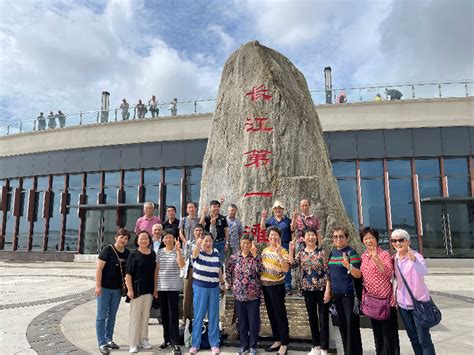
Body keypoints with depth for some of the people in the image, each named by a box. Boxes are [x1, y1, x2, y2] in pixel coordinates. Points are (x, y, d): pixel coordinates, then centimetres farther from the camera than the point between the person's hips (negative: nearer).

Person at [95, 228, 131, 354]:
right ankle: (102, 343, 11)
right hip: (105, 288, -5)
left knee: (112, 315, 16)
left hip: (118, 288, 5)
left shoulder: (127, 253, 2)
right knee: (102, 315, 3)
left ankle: (109, 339, 28)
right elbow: (99, 268, -14)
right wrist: (98, 286, -17)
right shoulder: (108, 250, -13)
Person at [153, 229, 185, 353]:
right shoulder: (159, 252, 7)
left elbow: (181, 265, -19)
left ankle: (175, 342, 3)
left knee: (173, 314, -4)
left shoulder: (178, 251, -2)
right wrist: (155, 287, 7)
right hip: (161, 287, 4)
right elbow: (156, 270, 8)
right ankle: (167, 339, 25)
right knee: (164, 314, 12)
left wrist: (178, 250, -24)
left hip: (173, 287, -4)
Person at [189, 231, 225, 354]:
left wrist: (222, 282, 18)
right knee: (198, 315, 3)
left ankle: (214, 344, 20)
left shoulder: (216, 252, 4)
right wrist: (198, 245, -57)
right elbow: (195, 253, -36)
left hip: (214, 288, 4)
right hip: (200, 287, -3)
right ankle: (195, 344, 16)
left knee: (213, 316, 9)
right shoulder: (198, 251, -10)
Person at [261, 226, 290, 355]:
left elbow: (286, 269, -25)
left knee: (280, 314, -1)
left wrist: (278, 253, -31)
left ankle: (284, 344, 8)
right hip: (265, 285, 7)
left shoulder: (283, 251, -11)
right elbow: (260, 266, 18)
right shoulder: (265, 250, 8)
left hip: (277, 285, -7)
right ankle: (277, 340, 27)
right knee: (271, 314, 14)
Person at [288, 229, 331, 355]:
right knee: (312, 318, 13)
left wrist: (328, 290, -14)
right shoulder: (301, 253, 4)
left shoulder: (321, 252, -7)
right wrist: (291, 250, -13)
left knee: (323, 319, 2)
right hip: (308, 289, 4)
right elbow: (292, 264, -8)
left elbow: (327, 271, -9)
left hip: (321, 289, -4)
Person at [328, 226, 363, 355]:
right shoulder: (332, 252, 7)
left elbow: (359, 275, -17)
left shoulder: (351, 252, -11)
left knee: (352, 326, -1)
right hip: (336, 294, 7)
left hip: (349, 294, -7)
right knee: (342, 325, 15)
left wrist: (348, 266, -35)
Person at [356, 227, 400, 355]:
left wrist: (376, 259, -33)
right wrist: (363, 296, 11)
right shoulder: (363, 256, 9)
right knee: (377, 332, 17)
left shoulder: (384, 254, -8)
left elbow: (389, 273, -22)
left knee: (389, 332, 2)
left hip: (385, 298, -6)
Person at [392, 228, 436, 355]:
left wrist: (414, 260, -56)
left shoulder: (416, 256, -16)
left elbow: (423, 272, -37)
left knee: (424, 339, -3)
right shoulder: (395, 258, 1)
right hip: (403, 303, 6)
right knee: (413, 338, 16)